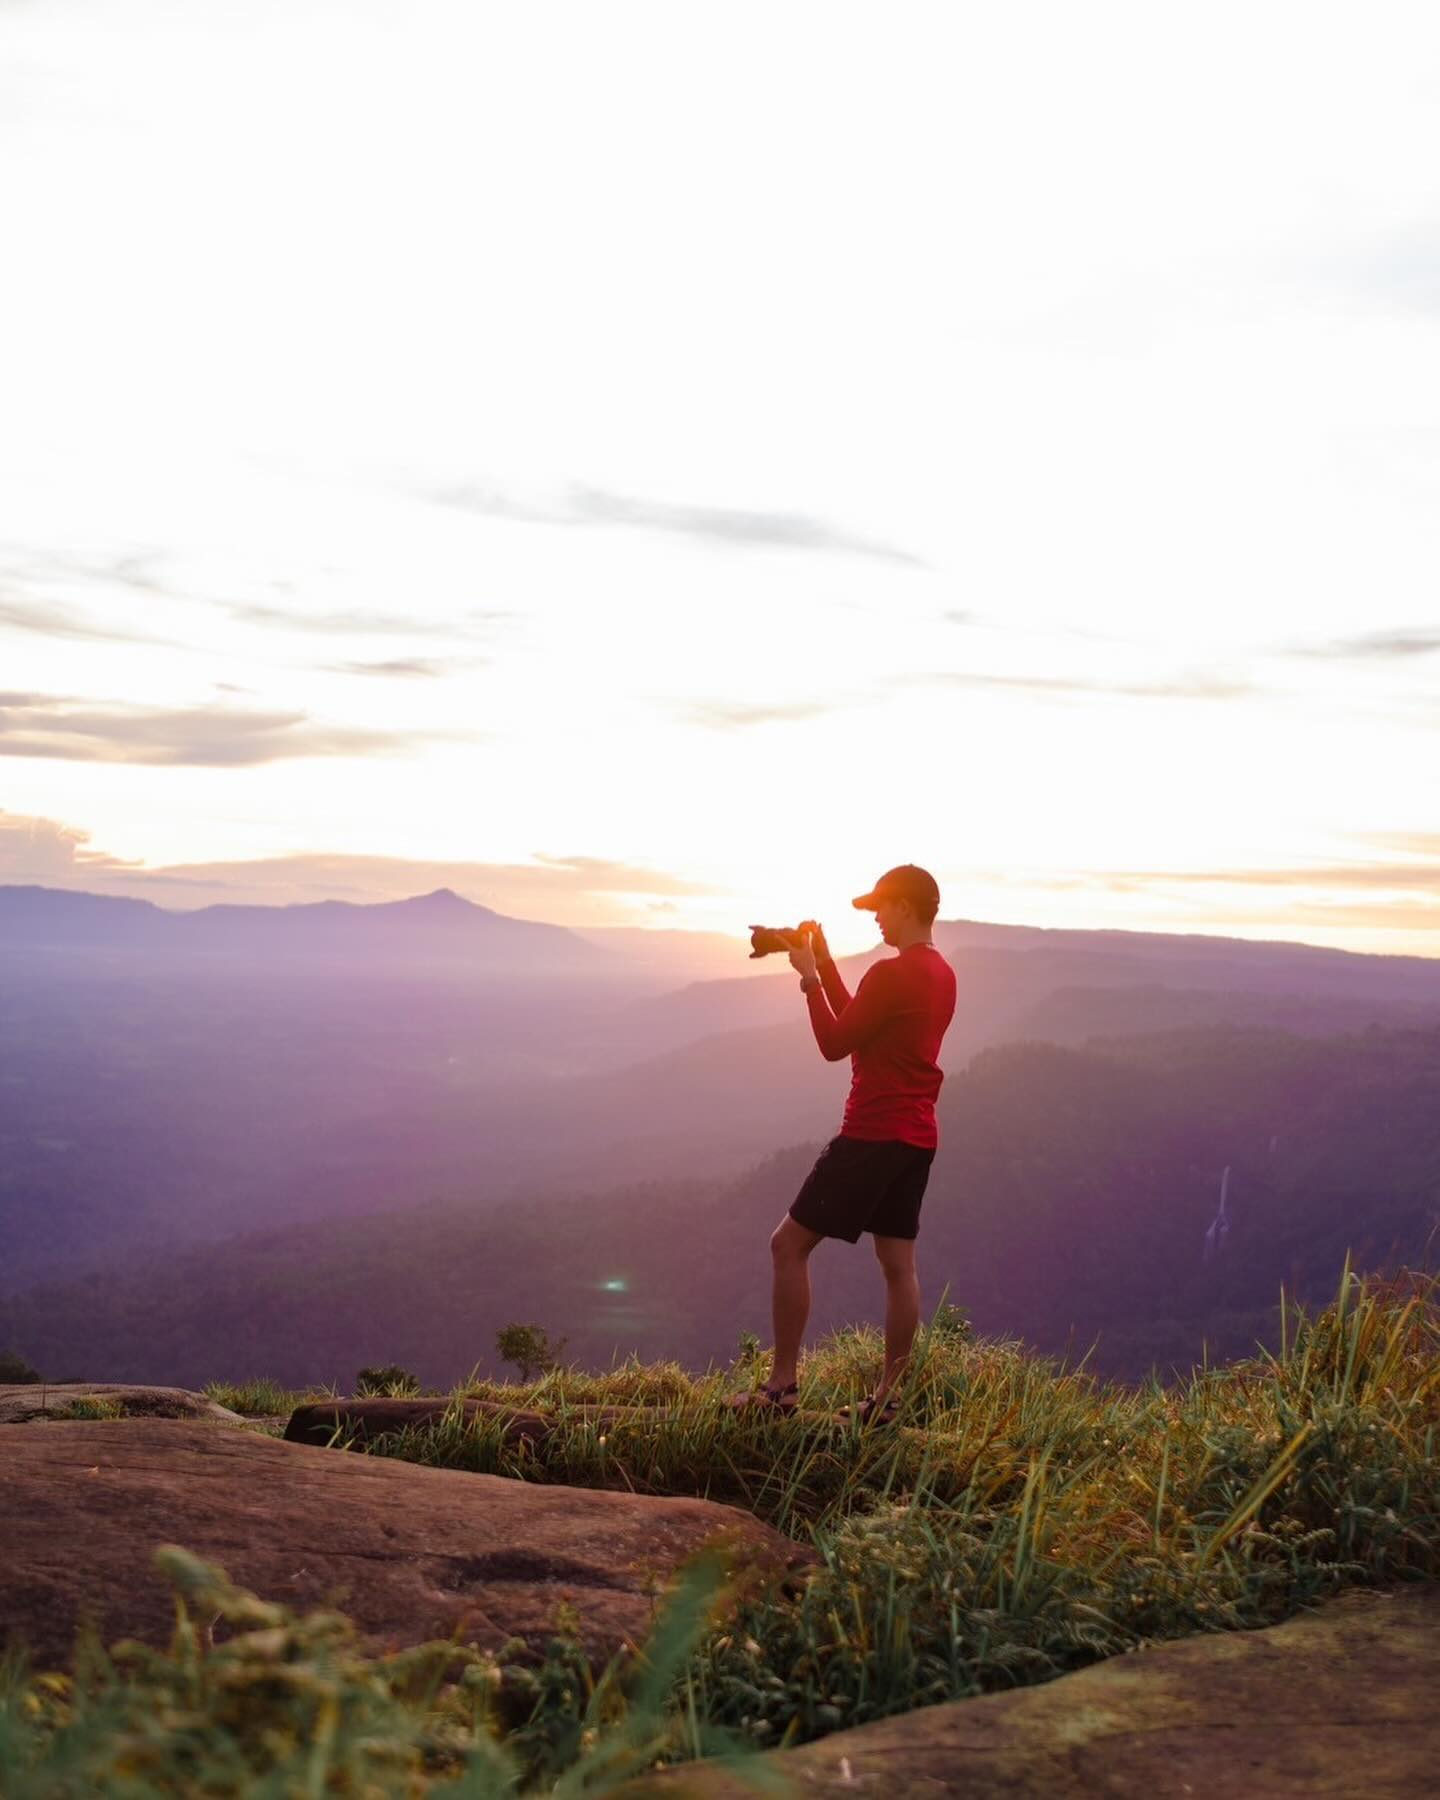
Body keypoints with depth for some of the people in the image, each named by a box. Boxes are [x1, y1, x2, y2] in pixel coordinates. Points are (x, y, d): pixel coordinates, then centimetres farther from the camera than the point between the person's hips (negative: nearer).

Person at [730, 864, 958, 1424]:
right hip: (917, 1137, 9)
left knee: (788, 1245, -2)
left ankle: (782, 1385, 0)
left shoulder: (891, 974, -18)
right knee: (898, 1264, 9)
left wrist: (808, 976, -4)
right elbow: (859, 1024, 19)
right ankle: (885, 1397, 12)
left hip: (873, 1135, -9)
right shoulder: (941, 974, 12)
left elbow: (834, 1044, -13)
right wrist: (824, 962, 13)